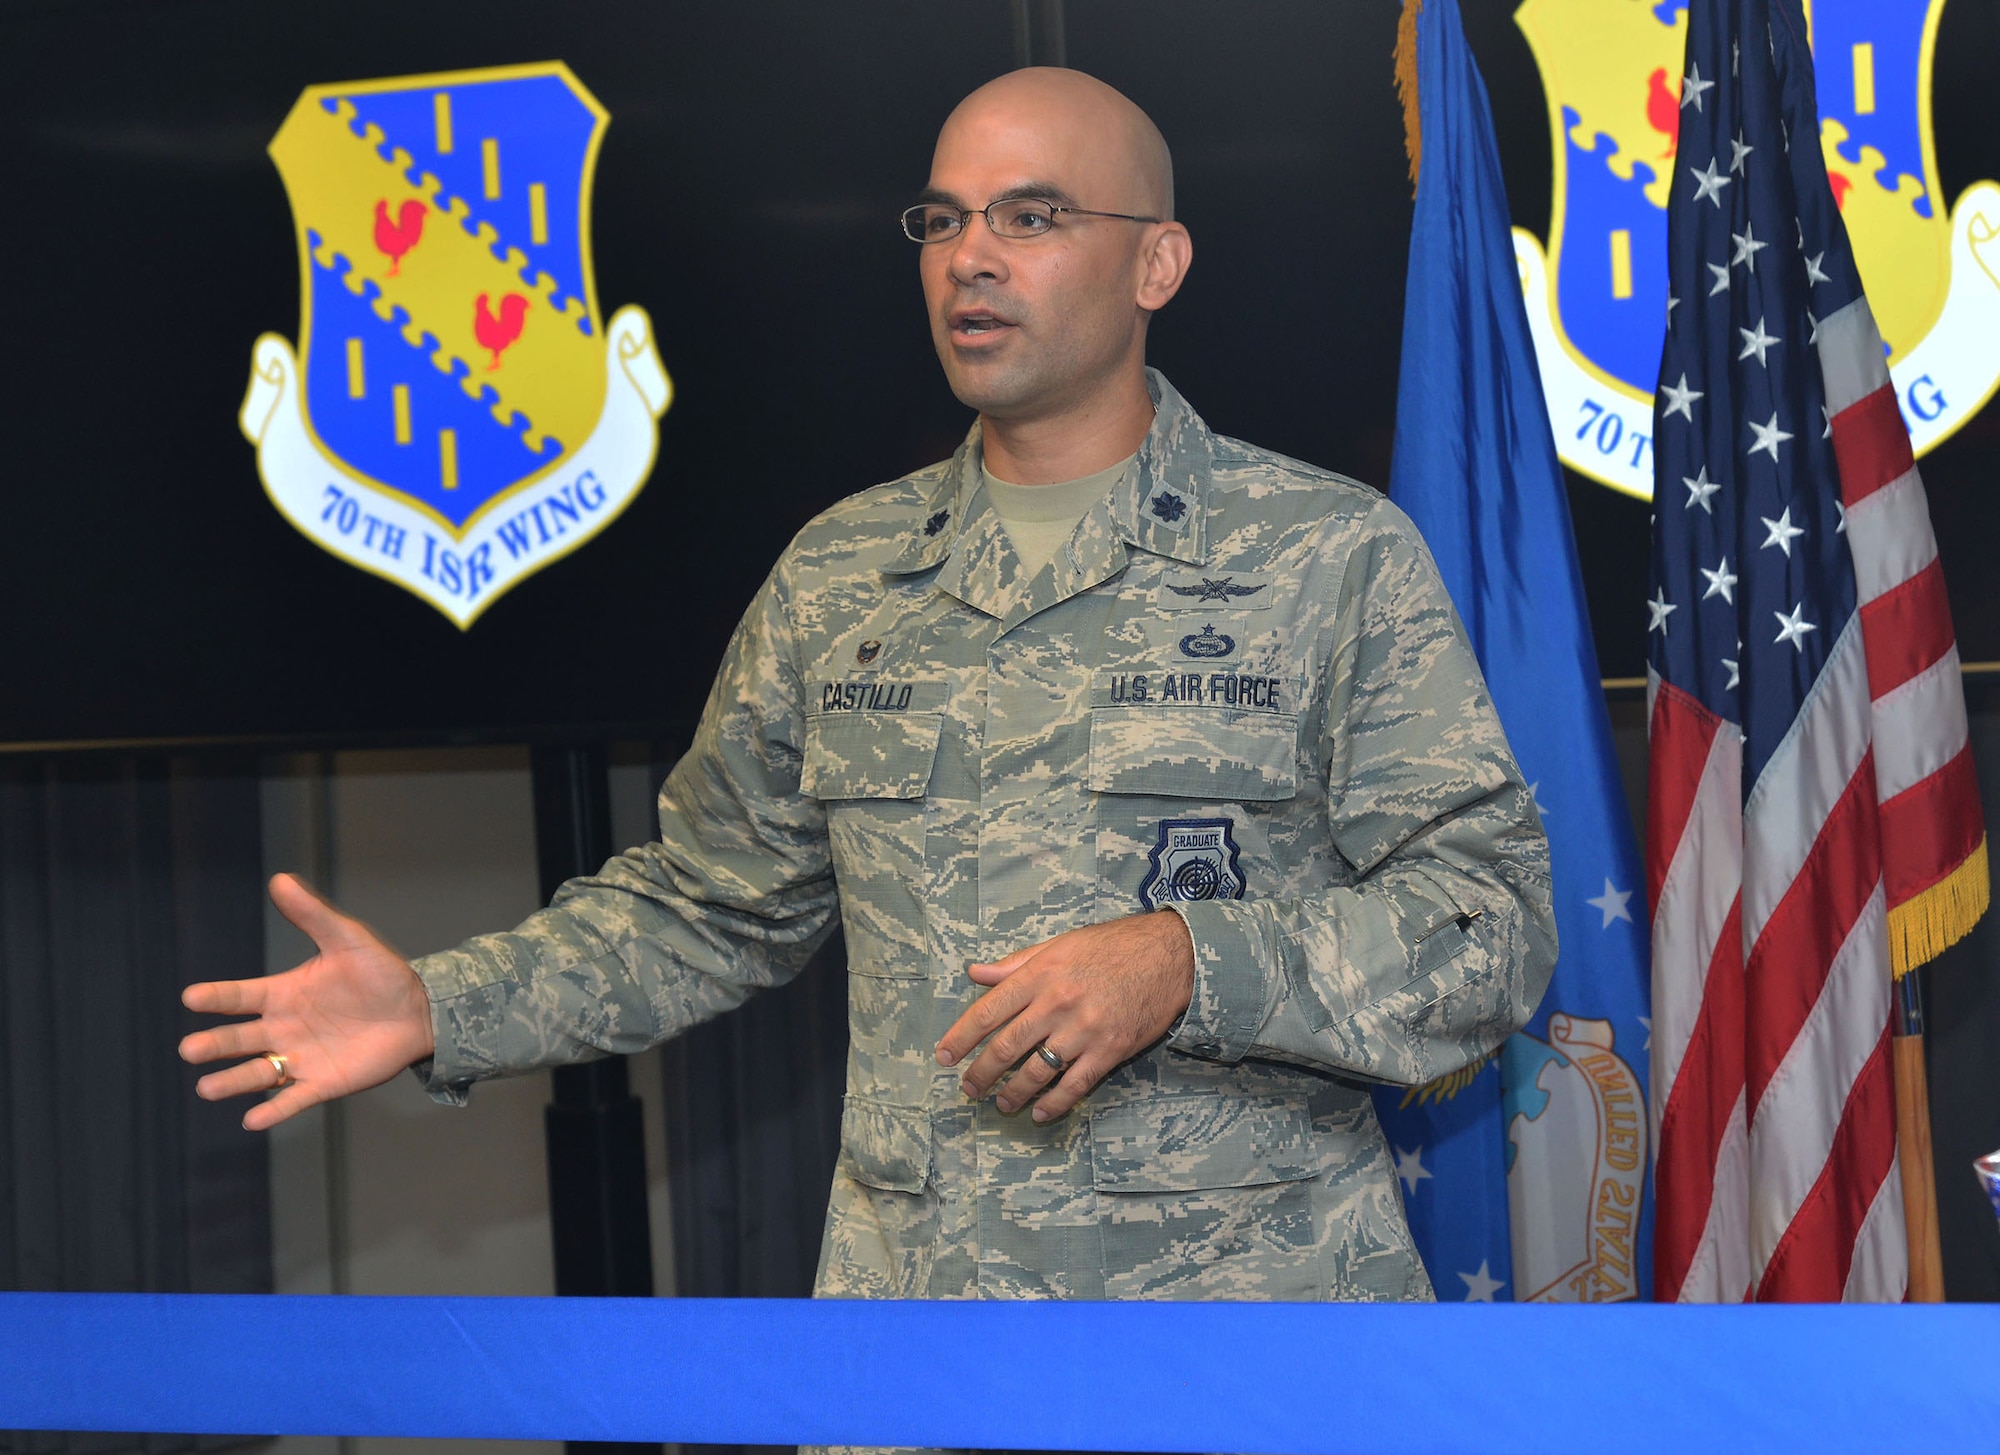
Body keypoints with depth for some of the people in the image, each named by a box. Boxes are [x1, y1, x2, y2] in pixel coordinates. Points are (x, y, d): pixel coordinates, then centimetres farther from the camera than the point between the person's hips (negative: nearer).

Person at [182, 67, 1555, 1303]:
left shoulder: (1336, 555, -4)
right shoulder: (838, 576, 9)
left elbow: (1493, 921, -8)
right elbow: (707, 905, 15)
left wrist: (1187, 964, -22)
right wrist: (439, 1011, 2)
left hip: (1258, 1303, -3)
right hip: (905, 1285, 4)